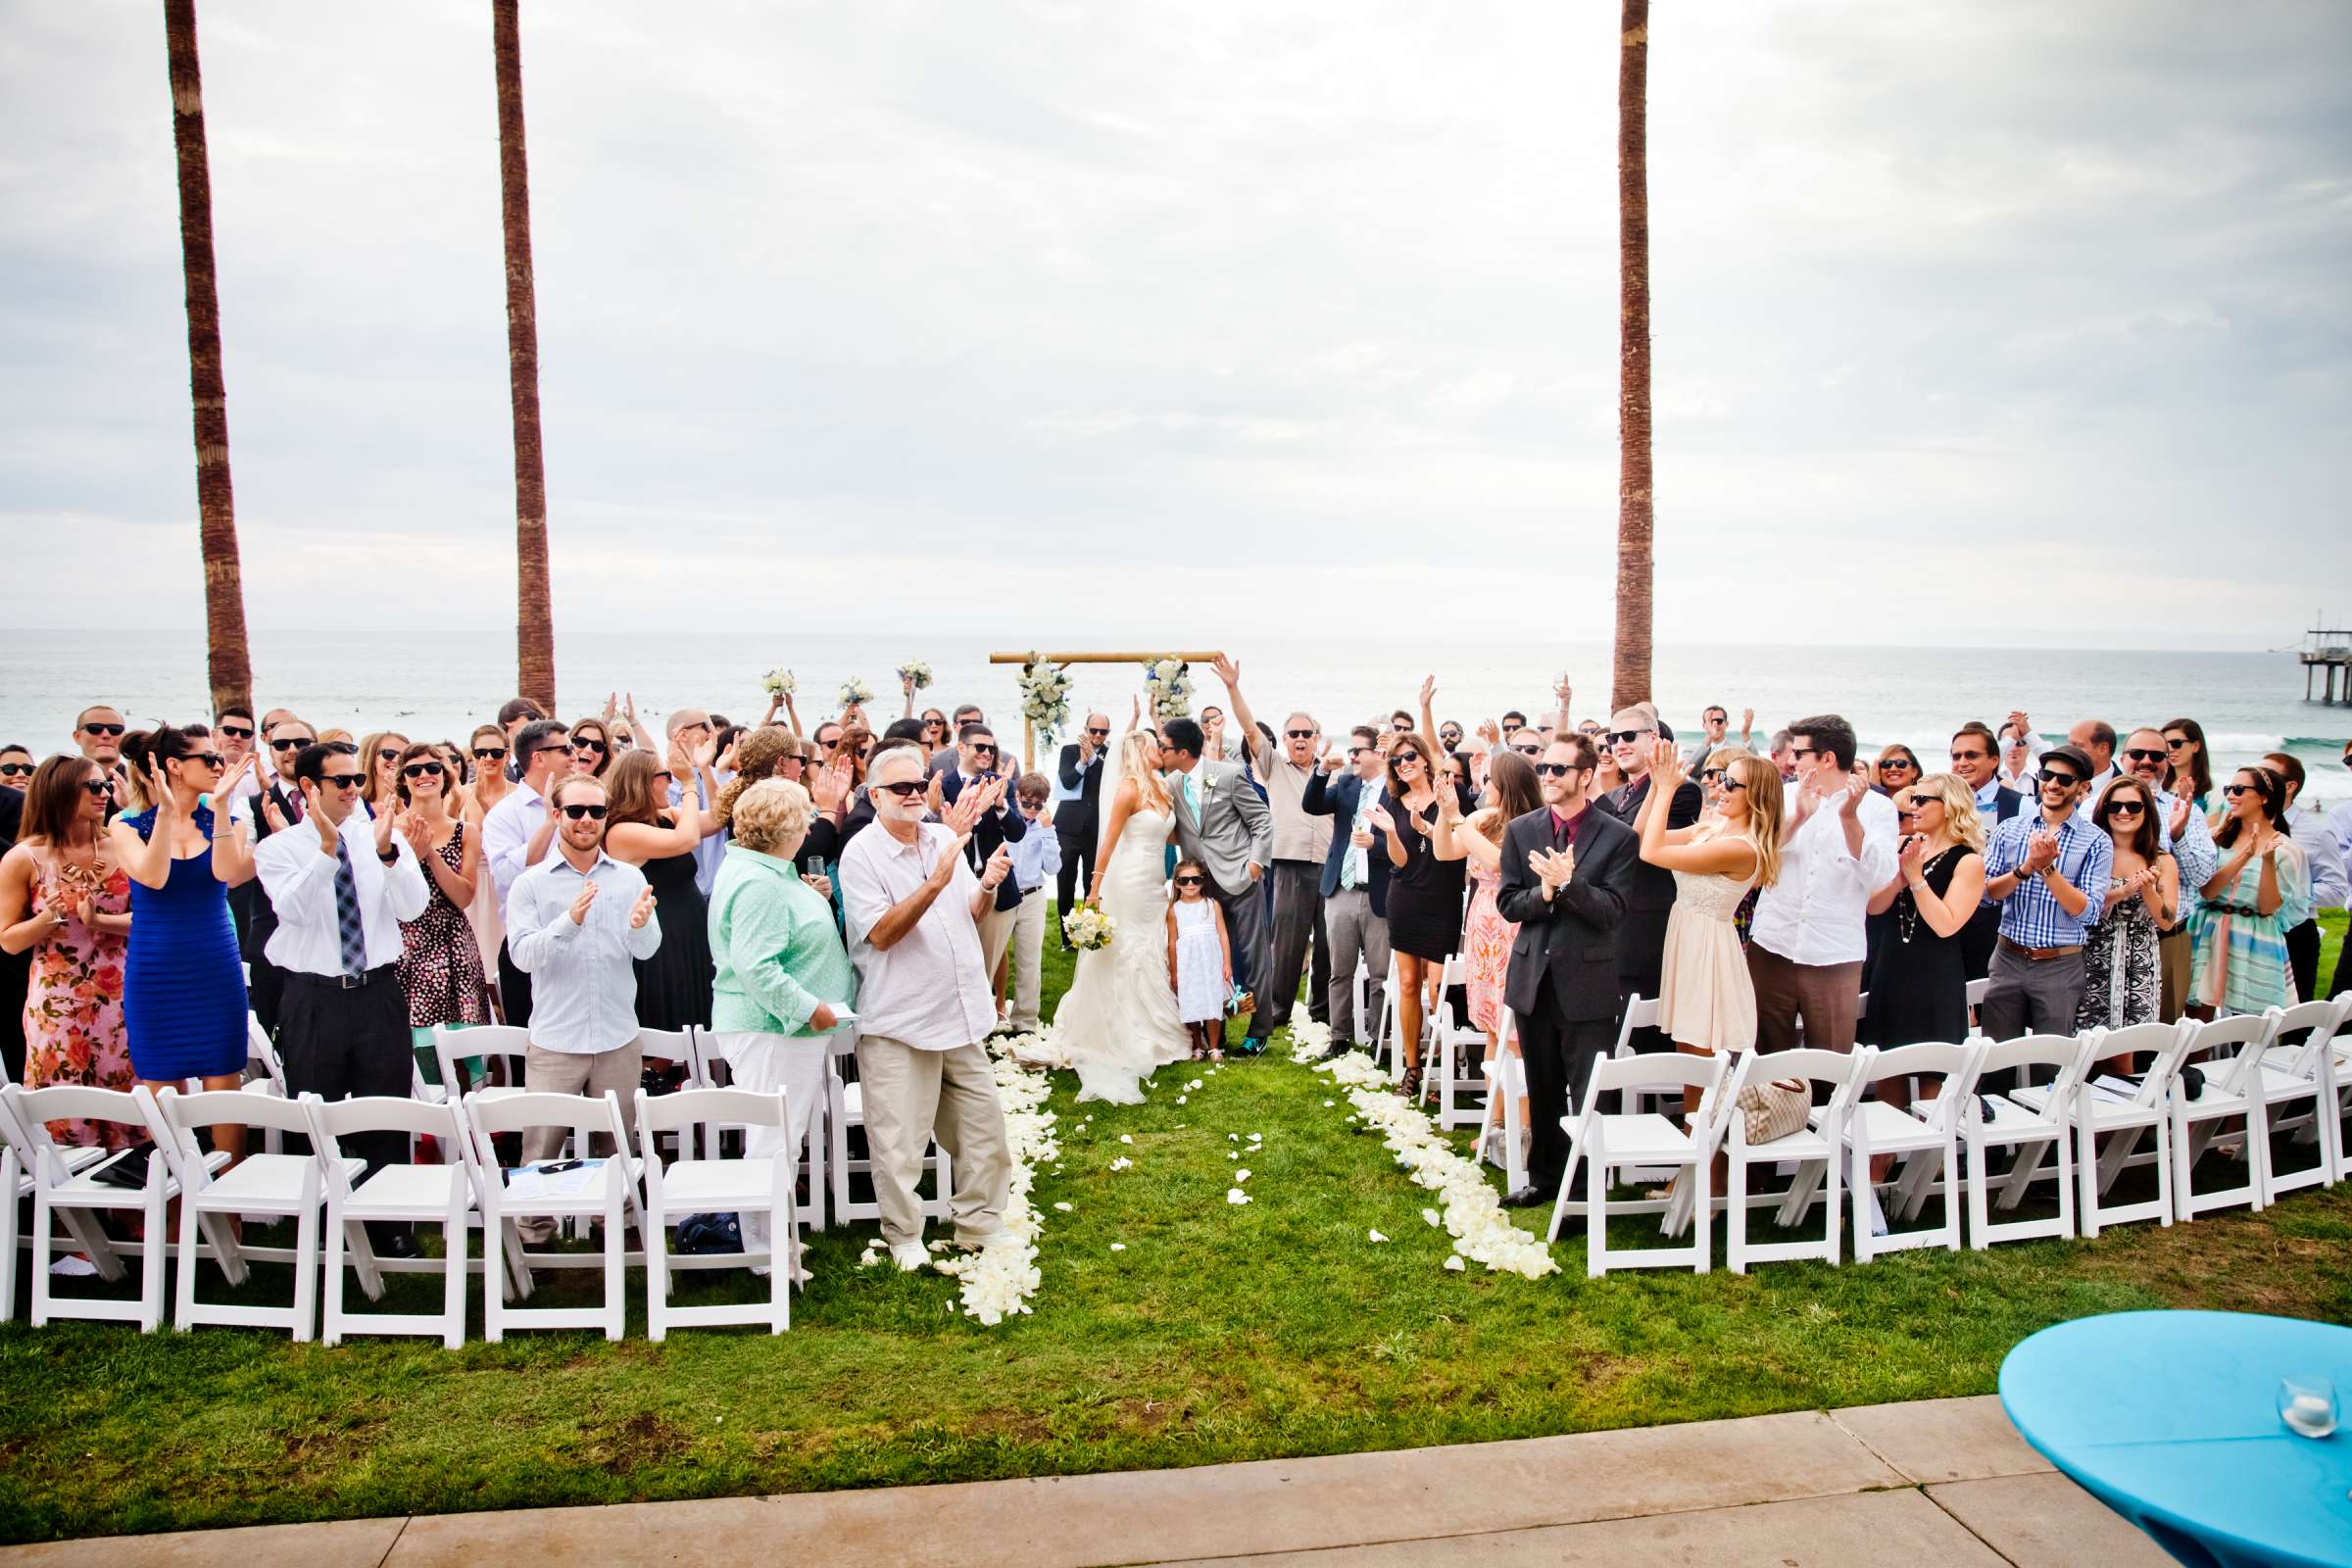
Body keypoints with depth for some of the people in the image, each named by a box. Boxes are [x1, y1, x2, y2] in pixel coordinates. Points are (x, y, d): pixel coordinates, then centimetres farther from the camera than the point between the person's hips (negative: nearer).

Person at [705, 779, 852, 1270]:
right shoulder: (758, 884, -22)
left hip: (785, 1027, 11)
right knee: (775, 1141, -2)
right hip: (771, 1031, -11)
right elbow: (755, 967, -28)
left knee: (785, 1136, 18)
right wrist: (810, 1008, -23)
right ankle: (765, 1250, 8)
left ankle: (774, 1235, 29)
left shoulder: (767, 871, 12)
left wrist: (810, 896, 7)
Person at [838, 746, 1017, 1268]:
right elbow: (880, 934, -20)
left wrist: (987, 885, -8)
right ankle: (904, 1235, 22)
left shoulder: (945, 839, 7)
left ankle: (980, 1222, 29)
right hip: (898, 1020, -6)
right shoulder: (861, 854, -11)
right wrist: (935, 883, -30)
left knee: (983, 1123, 13)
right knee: (899, 1139, 2)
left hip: (961, 1012, 6)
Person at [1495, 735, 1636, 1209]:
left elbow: (1613, 911, -12)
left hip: (1588, 981, -4)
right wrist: (1544, 892, -17)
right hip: (1533, 978, 4)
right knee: (1543, 1092, 16)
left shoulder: (1617, 836, -6)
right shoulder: (1520, 830, 5)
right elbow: (1507, 903, 1)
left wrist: (1567, 883, -25)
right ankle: (1544, 1178, 30)